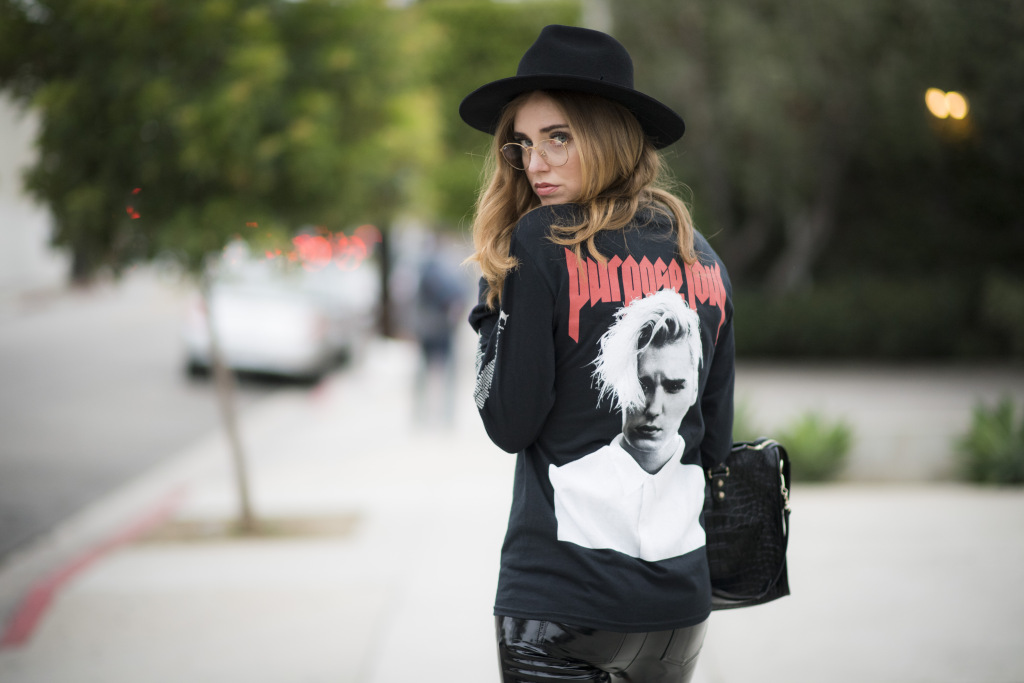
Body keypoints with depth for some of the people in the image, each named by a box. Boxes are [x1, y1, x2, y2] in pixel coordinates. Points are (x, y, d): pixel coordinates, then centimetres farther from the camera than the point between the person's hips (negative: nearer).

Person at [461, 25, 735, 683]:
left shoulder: (542, 243, -9)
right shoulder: (702, 258, 9)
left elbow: (509, 424, -8)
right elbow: (717, 439, 13)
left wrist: (492, 305, 1)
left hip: (561, 602, -6)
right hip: (681, 597, 6)